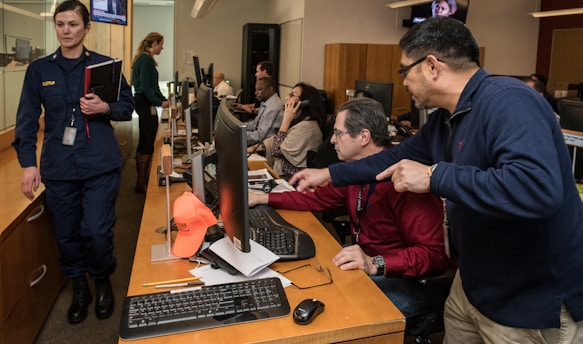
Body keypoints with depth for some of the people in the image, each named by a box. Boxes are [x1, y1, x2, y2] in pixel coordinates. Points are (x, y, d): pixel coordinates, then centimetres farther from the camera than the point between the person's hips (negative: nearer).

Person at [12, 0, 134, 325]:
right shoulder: (38, 69, 6)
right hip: (58, 167, 2)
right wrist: (29, 163, -5)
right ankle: (80, 289, 31)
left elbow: (129, 106, 6)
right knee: (67, 234, 9)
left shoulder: (105, 64, 3)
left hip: (100, 165, -2)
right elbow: (27, 119, 4)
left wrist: (104, 108, -15)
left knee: (97, 231, -3)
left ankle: (103, 282, 25)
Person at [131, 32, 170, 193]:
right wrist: (160, 102, -18)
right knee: (148, 145, -7)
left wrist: (164, 100, 14)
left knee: (143, 143, 17)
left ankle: (141, 179, 27)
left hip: (143, 103, 11)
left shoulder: (144, 59, 17)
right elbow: (146, 87, -21)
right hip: (146, 104, -11)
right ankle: (141, 183, -1)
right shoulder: (146, 60, -15)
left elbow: (153, 85, 19)